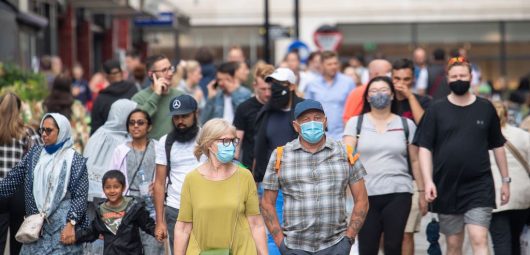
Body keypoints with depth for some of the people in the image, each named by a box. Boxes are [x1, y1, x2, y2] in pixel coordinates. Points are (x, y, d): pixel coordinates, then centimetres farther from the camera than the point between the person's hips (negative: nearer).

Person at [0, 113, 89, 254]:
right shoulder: (35, 153, 11)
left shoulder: (76, 160, -3)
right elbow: (14, 178, 9)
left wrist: (71, 224, -14)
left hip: (62, 227, -4)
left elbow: (80, 196, -6)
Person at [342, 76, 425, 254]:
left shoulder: (406, 124, 9)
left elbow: (415, 160, 11)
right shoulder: (356, 123, 8)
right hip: (366, 194, 0)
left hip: (398, 193, 0)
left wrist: (422, 191, 9)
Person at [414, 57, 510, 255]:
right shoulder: (436, 110, 3)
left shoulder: (485, 108, 5)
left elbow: (497, 146, 12)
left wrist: (505, 180, 11)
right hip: (446, 187, 1)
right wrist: (428, 181, -11)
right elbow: (425, 148, 0)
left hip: (480, 187, -1)